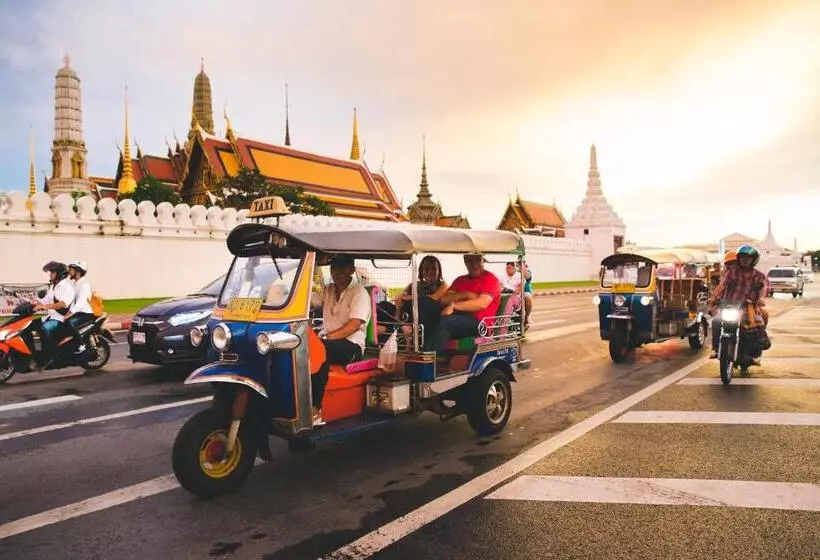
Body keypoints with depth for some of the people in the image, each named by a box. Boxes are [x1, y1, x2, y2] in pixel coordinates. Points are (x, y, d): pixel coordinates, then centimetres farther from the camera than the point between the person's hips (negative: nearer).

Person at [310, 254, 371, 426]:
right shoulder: (327, 291, 19)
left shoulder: (359, 293, -3)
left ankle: (315, 410, -36)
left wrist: (327, 336, -26)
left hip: (352, 346, -5)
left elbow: (353, 326, -16)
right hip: (329, 343, 5)